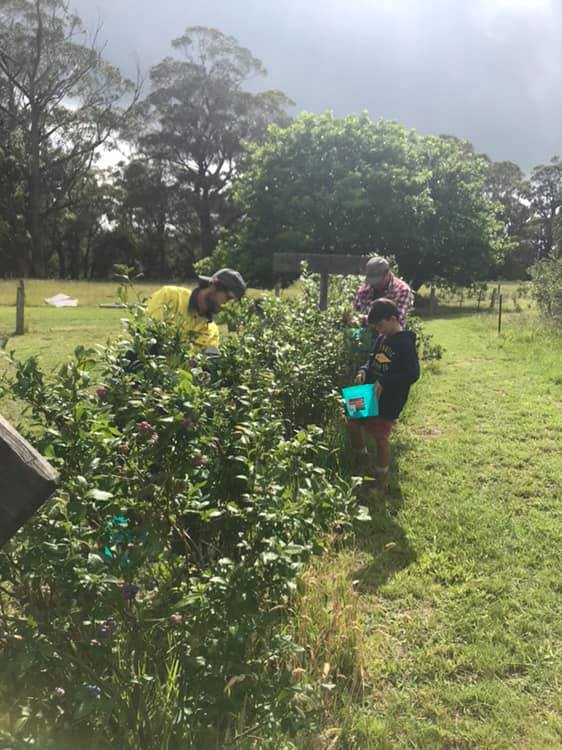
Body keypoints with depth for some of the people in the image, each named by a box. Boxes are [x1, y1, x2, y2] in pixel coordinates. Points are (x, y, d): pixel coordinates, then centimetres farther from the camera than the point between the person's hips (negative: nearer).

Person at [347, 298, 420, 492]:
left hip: (388, 401, -8)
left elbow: (413, 374, -21)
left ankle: (381, 481, 19)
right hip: (370, 394, 8)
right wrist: (363, 371, -3)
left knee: (381, 437, 2)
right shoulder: (381, 338, 6)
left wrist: (384, 382, -25)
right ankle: (361, 458, 39)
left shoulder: (405, 343, -18)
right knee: (352, 423, 15)